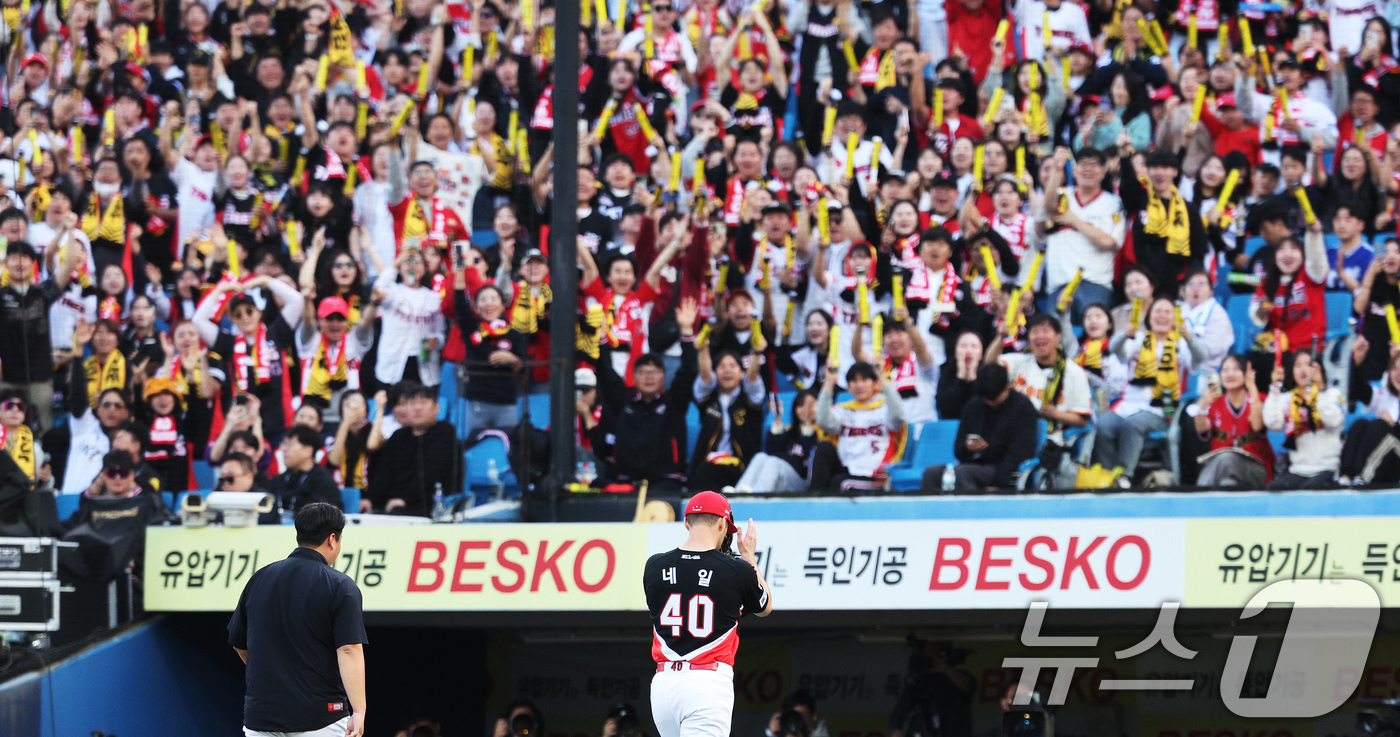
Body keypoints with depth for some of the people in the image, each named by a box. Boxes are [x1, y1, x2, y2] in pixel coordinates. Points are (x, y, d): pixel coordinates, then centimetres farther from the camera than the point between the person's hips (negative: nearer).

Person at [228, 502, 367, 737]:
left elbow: (238, 644, 17)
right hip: (321, 718, -4)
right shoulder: (340, 586, -7)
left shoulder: (259, 579, 8)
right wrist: (359, 711, -21)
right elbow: (349, 650, -17)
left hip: (259, 717, 4)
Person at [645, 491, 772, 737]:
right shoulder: (737, 569, -5)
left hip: (662, 681, 5)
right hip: (708, 683, -5)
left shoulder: (654, 566, 4)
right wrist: (749, 556, 26)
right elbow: (765, 607, 16)